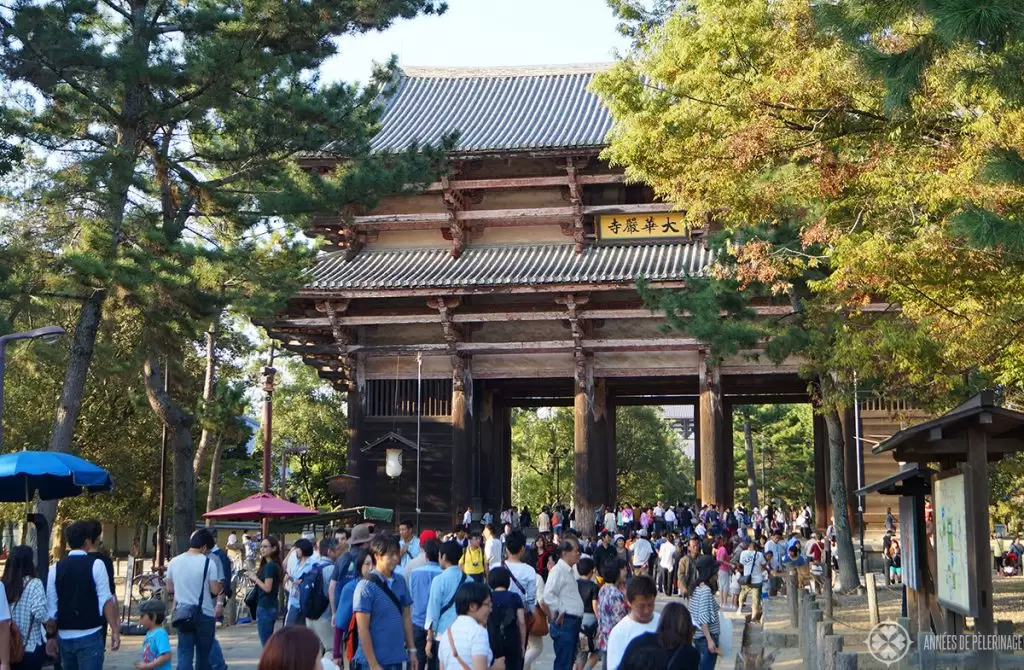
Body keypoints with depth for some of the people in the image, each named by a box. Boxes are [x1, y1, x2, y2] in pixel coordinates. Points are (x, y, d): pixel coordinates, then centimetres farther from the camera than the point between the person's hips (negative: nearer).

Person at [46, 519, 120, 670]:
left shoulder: (56, 569, 3)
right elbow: (106, 601, -12)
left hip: (64, 637, 5)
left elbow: (51, 608, 4)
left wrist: (51, 635, 16)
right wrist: (115, 630, -8)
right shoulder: (96, 564, -7)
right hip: (89, 636, -4)